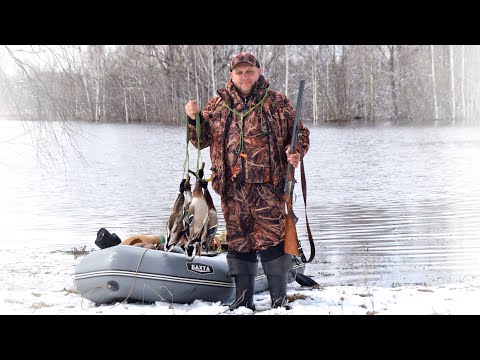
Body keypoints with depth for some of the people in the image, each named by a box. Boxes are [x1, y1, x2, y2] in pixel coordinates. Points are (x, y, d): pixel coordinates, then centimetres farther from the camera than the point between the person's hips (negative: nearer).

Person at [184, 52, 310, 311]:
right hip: (232, 188, 3)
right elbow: (202, 140, 18)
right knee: (238, 241, 9)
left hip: (268, 186, -3)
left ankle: (279, 299, 5)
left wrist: (296, 151, -9)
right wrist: (194, 119, -1)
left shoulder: (277, 103, 6)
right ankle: (243, 299, 19)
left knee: (272, 240, -5)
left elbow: (300, 132, 11)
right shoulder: (217, 106, 12)